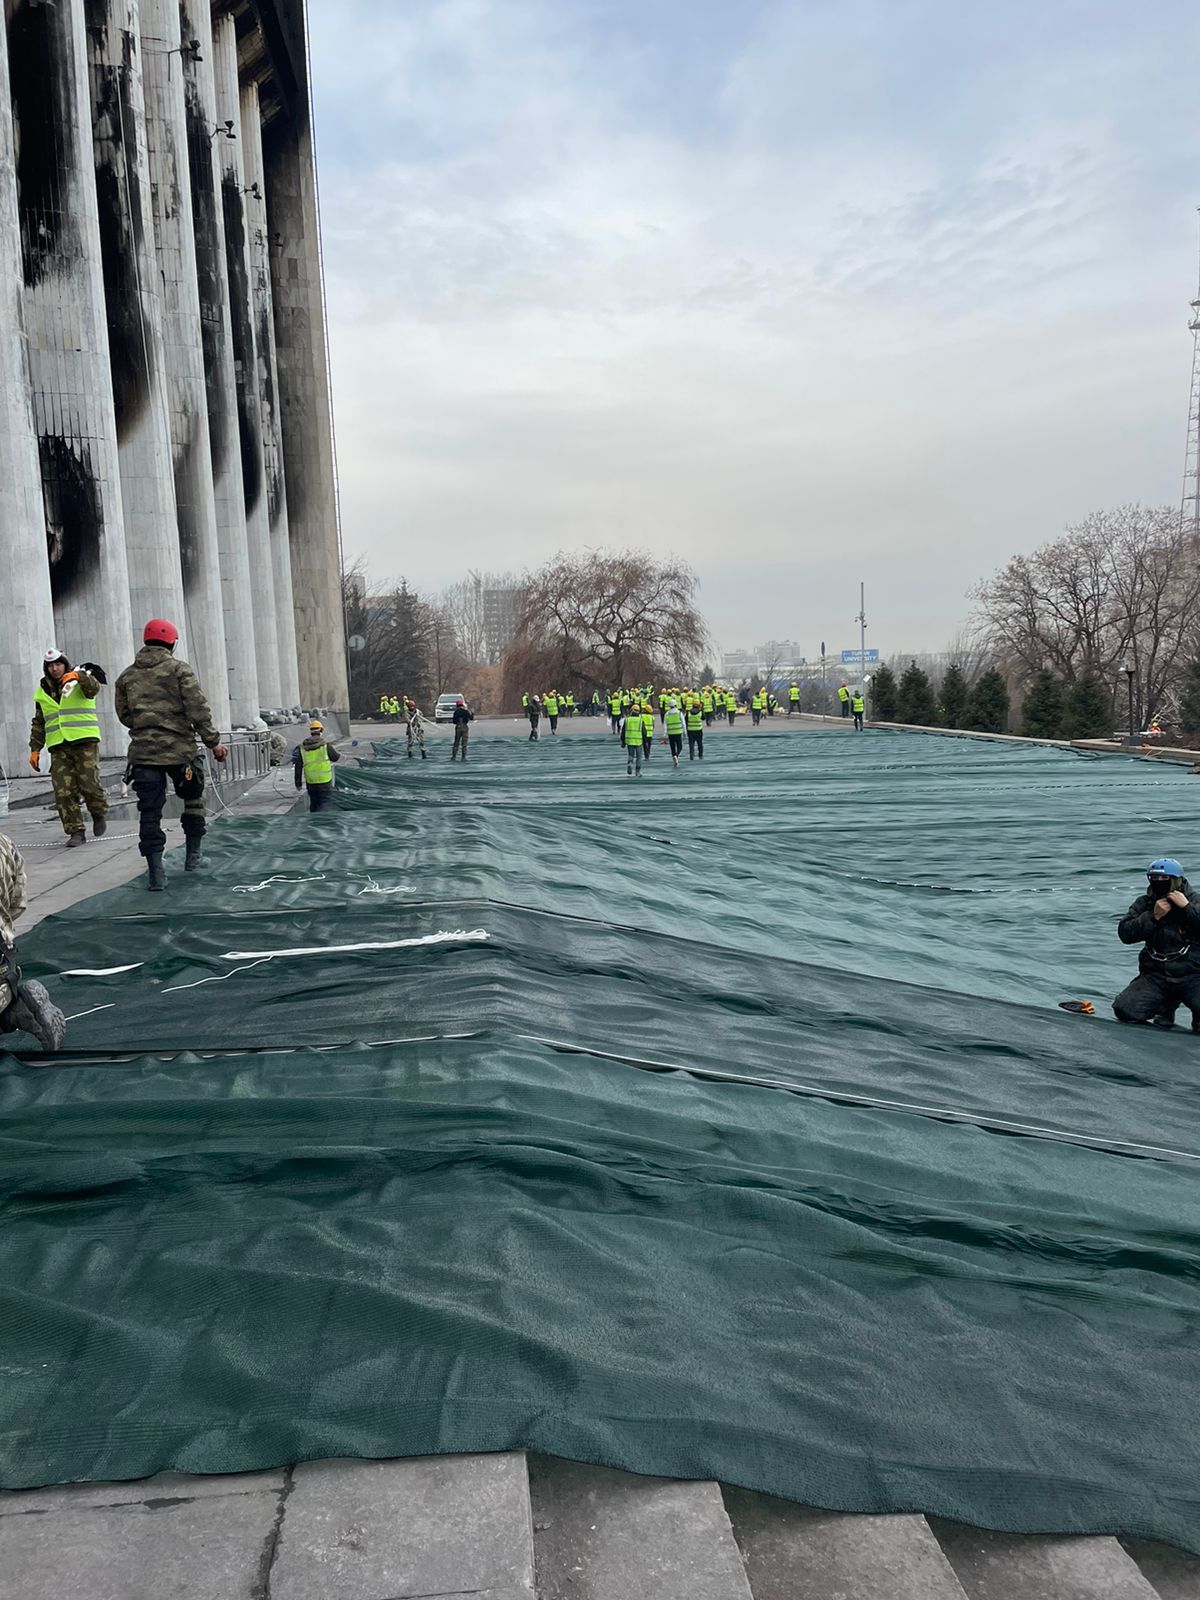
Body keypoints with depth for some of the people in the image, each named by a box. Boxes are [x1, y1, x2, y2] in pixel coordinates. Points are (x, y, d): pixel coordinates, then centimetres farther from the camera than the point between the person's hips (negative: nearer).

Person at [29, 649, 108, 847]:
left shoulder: (81, 681, 5)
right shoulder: (42, 692, 17)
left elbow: (94, 688, -20)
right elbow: (38, 723, 21)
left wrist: (78, 675, -38)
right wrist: (35, 749, 15)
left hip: (85, 742, -3)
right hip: (59, 748, 4)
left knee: (90, 784, -10)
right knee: (64, 791, -6)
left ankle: (99, 814, 18)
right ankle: (76, 831, -3)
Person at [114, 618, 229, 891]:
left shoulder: (127, 676, 9)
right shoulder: (179, 669, -4)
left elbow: (123, 713, 13)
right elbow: (198, 709, -11)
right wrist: (213, 741, -7)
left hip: (142, 753, 3)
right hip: (180, 750, -3)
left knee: (149, 812, 3)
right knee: (193, 799, 19)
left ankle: (155, 872, -3)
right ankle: (193, 856, 24)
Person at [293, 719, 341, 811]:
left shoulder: (302, 748, 3)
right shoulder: (325, 745, -8)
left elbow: (298, 767, 4)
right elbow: (336, 758, 6)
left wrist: (298, 782, 12)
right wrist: (334, 749, 26)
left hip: (310, 782, 4)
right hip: (324, 781, -4)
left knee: (314, 803, 19)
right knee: (326, 803, -3)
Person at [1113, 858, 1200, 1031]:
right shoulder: (1144, 903, 6)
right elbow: (1125, 934, -6)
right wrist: (1153, 916, -15)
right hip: (1155, 974, 3)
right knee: (1124, 1010, -13)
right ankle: (1168, 1004, 16)